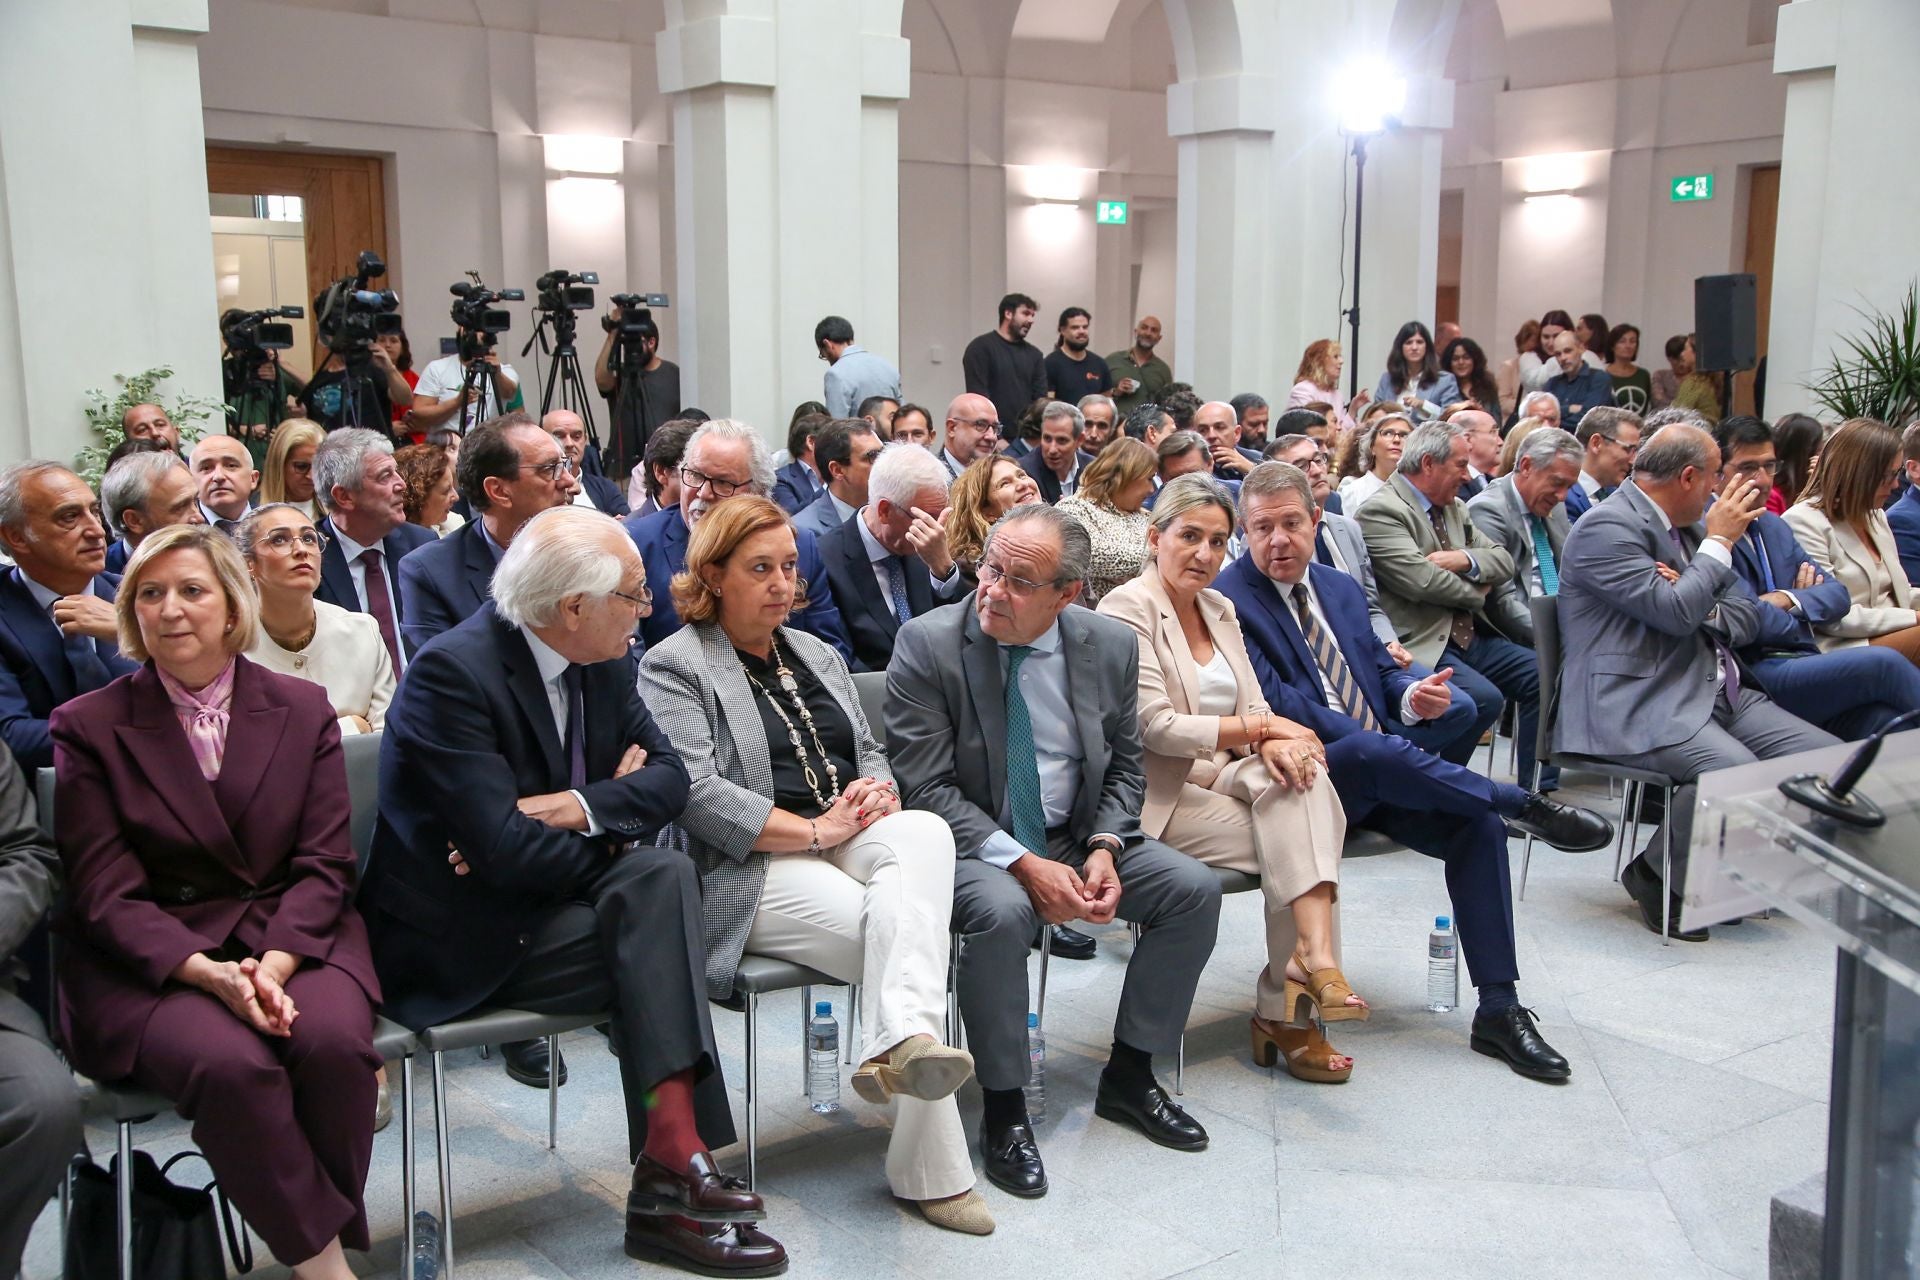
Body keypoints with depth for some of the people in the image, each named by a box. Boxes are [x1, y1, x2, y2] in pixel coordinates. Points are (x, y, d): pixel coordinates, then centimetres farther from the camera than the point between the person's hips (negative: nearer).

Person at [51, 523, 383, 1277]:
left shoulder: (304, 711, 8)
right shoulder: (88, 726, 4)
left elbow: (323, 866, 3)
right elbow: (105, 894, -3)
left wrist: (275, 964, -17)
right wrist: (208, 973, -20)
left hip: (293, 937, 2)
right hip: (151, 958, -1)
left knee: (333, 1041, -30)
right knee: (228, 1064, -32)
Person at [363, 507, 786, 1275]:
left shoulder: (602, 662, 2)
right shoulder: (452, 672, -22)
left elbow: (668, 776, -1)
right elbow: (504, 850, -28)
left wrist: (571, 807, -20)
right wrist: (612, 817, -11)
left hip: (542, 896, 7)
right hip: (461, 940, -7)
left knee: (665, 875, -21)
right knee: (661, 939, -20)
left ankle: (673, 1153, -23)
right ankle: (670, 1177, -11)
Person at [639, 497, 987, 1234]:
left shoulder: (816, 655, 26)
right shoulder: (674, 668, 2)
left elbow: (870, 752, 23)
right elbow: (697, 793, -12)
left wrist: (876, 794, -3)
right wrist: (813, 832, -17)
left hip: (850, 842, 6)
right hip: (753, 871, -5)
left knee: (924, 834, -33)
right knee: (903, 935, -31)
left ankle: (899, 1043, -49)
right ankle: (932, 1168, -32)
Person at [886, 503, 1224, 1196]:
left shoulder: (1112, 645, -2)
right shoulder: (927, 644, -14)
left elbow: (1124, 767, 9)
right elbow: (926, 788, -15)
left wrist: (1104, 847, -11)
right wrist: (1023, 865, -25)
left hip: (1078, 838, 5)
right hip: (971, 845, -5)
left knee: (1195, 888, -11)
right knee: (1001, 911, -35)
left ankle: (1128, 1075, 6)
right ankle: (1003, 1110, -14)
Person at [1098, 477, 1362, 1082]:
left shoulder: (1218, 608, 16)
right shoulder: (1129, 608, -9)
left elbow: (1253, 703, 11)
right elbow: (1157, 727, -17)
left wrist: (1273, 742, -14)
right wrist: (1262, 727, -15)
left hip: (1227, 773, 6)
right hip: (1161, 793, -6)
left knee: (1301, 778, -26)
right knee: (1296, 842, -23)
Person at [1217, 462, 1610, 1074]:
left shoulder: (1341, 588, 17)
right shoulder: (1229, 599, -7)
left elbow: (1380, 669, 21)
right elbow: (1273, 700, -15)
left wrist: (1410, 693, -4)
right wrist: (1363, 738, -20)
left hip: (1379, 772, 7)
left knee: (1479, 825, -16)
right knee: (1379, 753, -38)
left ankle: (1499, 1007, -9)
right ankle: (1527, 806, -16)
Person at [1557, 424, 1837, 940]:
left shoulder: (1691, 526, 20)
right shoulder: (1606, 527, -9)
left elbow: (1748, 618, 18)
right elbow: (1676, 612, -20)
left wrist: (1700, 603, -4)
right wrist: (1719, 541, -5)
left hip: (1719, 693, 9)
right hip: (1635, 705, -9)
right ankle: (1654, 876, -7)